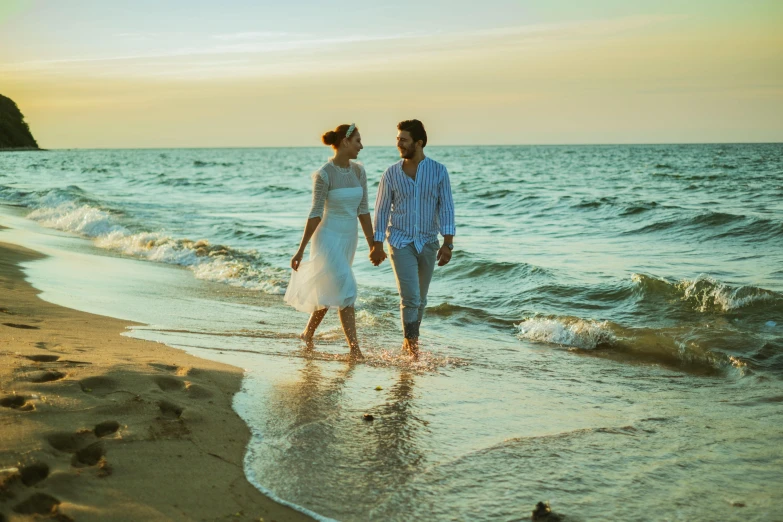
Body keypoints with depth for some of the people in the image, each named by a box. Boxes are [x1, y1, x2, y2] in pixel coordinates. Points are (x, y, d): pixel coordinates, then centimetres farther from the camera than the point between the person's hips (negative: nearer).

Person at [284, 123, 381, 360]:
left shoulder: (359, 171, 3)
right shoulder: (324, 174, -16)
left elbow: (363, 211, 7)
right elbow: (315, 214, -12)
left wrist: (372, 245, 7)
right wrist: (301, 250, -10)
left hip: (349, 240, 7)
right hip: (328, 240, -7)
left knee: (329, 291, 18)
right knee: (347, 292, -12)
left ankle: (308, 334, 38)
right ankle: (355, 350, -7)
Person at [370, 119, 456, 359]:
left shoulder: (438, 172, -4)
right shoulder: (391, 174, -3)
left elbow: (446, 208, -5)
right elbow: (382, 210, 2)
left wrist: (448, 242, -14)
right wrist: (377, 244, 0)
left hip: (428, 243, 2)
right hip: (400, 242, -1)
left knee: (420, 298, 12)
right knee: (410, 296, -13)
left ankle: (409, 341, 29)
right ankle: (411, 341, 3)